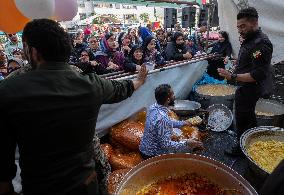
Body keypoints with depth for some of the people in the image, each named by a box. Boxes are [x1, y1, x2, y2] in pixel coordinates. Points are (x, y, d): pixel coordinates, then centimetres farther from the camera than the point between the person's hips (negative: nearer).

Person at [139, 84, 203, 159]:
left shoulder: (153, 107, -5)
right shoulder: (162, 118, -32)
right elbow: (165, 144, -28)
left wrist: (182, 123, 14)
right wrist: (186, 144, -24)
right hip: (153, 155, -8)